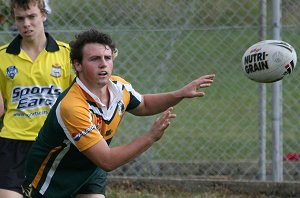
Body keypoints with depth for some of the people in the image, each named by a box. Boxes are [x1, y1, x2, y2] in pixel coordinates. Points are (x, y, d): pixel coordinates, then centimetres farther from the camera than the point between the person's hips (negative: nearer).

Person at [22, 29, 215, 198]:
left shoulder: (119, 87, -12)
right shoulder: (72, 106, -36)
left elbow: (143, 105, 14)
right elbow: (107, 161, -36)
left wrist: (181, 94, -1)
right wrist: (151, 137, -39)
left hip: (90, 172, 6)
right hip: (52, 179, -6)